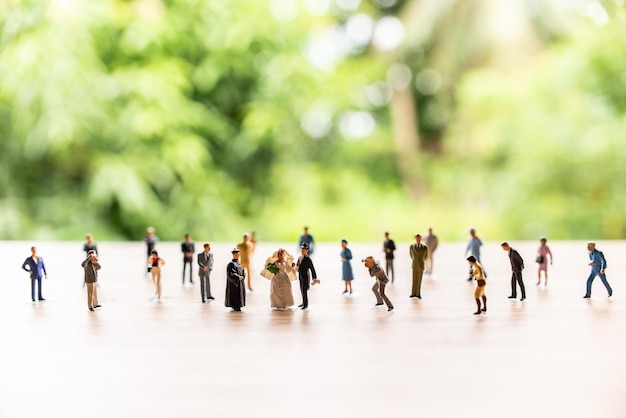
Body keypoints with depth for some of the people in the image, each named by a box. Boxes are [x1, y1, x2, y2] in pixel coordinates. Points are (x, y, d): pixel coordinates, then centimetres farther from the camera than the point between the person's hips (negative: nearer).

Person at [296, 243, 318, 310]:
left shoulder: (308, 259, -18)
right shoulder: (299, 258, 5)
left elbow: (312, 269, -18)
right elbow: (297, 265, 21)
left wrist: (314, 279, -20)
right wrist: (296, 268, -4)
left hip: (305, 277, -7)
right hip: (301, 277, 7)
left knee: (304, 291, -5)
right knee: (302, 291, 15)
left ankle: (306, 305, 8)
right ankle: (304, 303, 29)